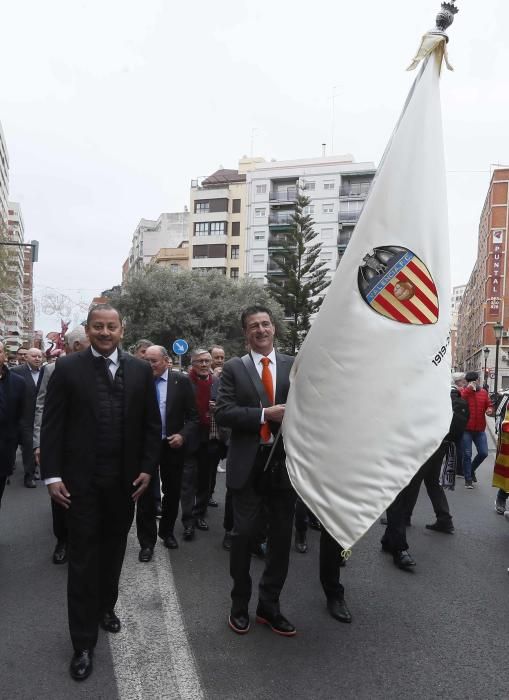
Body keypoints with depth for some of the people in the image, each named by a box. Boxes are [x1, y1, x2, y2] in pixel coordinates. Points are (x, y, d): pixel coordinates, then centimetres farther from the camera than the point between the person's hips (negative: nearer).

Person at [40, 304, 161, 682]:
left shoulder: (140, 370, 3)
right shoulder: (68, 368, -3)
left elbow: (151, 424, 5)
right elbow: (52, 425, -4)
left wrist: (147, 468, 0)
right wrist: (52, 474, -9)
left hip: (126, 479, 3)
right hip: (82, 479, -2)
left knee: (113, 550, 18)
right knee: (83, 558, 5)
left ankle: (106, 607, 41)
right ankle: (84, 643, 17)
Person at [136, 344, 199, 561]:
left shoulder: (181, 381, -4)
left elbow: (193, 415, -2)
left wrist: (183, 435, -16)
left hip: (172, 445, 1)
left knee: (172, 492, 15)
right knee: (146, 494, 3)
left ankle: (167, 532, 36)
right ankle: (147, 541, 16)